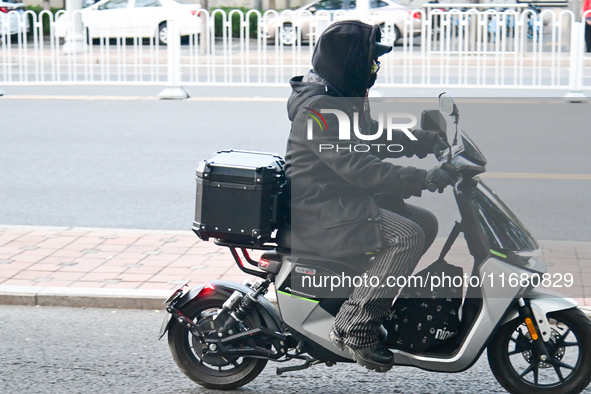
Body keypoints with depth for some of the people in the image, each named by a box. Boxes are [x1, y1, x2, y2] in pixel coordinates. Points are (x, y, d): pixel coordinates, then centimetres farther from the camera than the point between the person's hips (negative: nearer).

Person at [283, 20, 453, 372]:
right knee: (406, 237, -23)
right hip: (319, 213, -11)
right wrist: (422, 178, -30)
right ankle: (354, 329, -18)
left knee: (425, 222, 10)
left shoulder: (347, 99, 13)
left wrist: (428, 140, 14)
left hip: (344, 201, 11)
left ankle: (380, 298, 16)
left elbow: (373, 139, 25)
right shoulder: (318, 109, -20)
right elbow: (358, 167, -28)